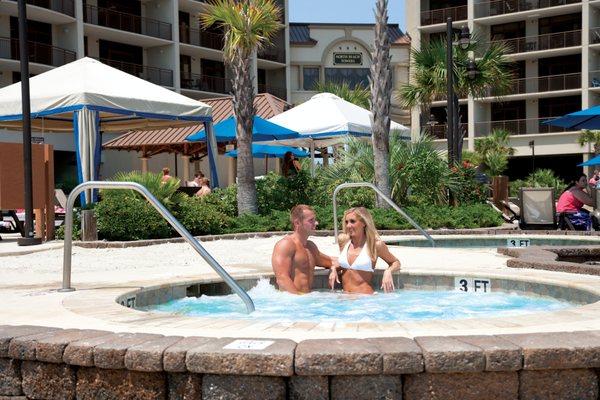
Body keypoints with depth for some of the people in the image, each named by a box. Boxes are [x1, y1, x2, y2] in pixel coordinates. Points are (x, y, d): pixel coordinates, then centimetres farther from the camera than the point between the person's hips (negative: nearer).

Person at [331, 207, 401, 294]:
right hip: (345, 296, 3)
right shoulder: (343, 240, 7)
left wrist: (388, 271, -9)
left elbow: (396, 263, 10)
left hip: (365, 297, -3)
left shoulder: (375, 244, -4)